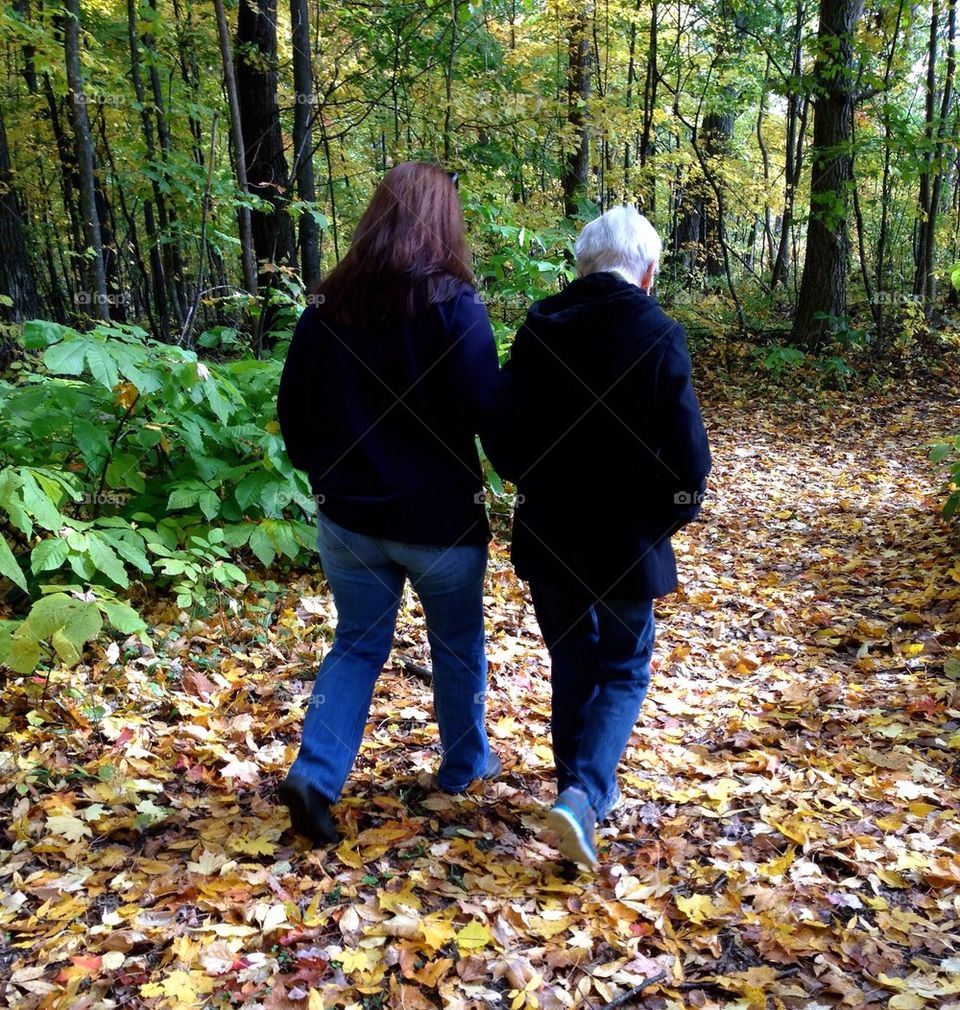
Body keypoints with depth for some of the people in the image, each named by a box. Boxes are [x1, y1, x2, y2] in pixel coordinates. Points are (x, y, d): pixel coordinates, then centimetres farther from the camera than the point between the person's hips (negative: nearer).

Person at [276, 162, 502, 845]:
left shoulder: (328, 307, 0)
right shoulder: (452, 305, -15)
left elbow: (294, 410, 6)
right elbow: (488, 410, -17)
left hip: (350, 516, 3)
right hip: (439, 519, -3)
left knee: (358, 644, 17)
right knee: (458, 644, 18)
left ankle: (316, 775, 5)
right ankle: (464, 764, 35)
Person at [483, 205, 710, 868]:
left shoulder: (539, 329, -4)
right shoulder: (659, 337, -14)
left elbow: (503, 441, 0)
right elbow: (688, 459, -15)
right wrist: (668, 517, 4)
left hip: (549, 539, 4)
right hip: (626, 544, -3)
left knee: (572, 667, 20)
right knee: (623, 672, 14)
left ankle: (589, 789, 34)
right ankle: (582, 794, -3)